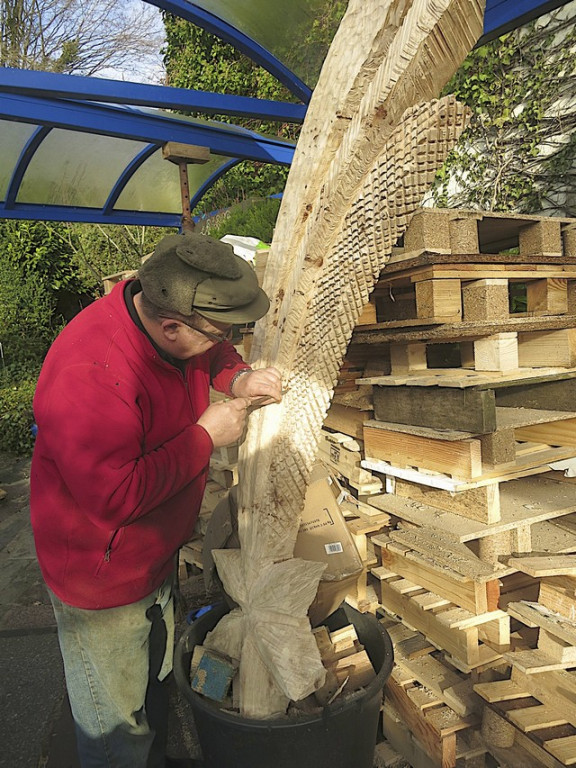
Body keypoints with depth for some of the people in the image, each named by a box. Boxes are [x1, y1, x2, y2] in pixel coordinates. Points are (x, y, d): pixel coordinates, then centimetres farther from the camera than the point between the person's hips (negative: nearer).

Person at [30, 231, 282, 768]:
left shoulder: (170, 325, -11)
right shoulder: (88, 377, -36)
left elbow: (214, 355, 12)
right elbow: (116, 497, -34)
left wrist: (236, 377, -11)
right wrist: (207, 435, -27)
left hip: (157, 556, 8)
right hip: (103, 583, -8)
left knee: (156, 688, 31)